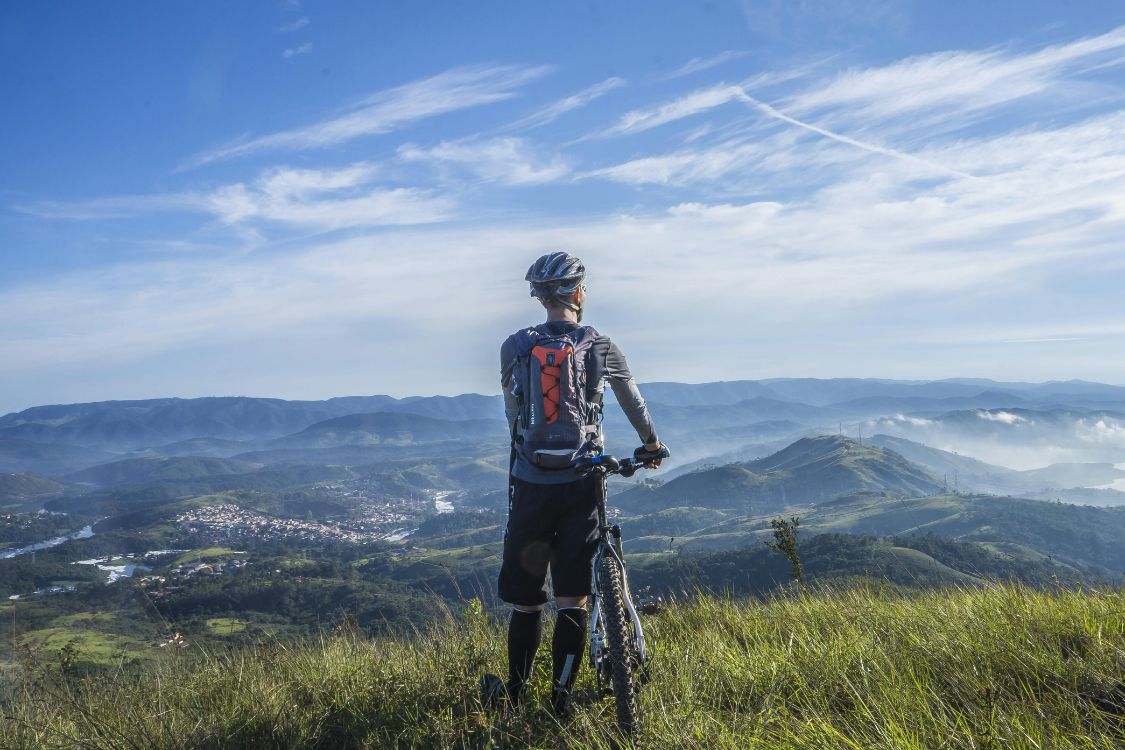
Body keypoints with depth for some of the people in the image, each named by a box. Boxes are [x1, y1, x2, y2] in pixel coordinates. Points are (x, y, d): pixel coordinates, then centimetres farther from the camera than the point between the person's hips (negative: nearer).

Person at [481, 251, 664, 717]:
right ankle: (560, 704, 10)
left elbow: (512, 412, 12)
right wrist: (650, 442, 35)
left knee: (525, 599, 12)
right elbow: (634, 401, 17)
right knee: (571, 600, 6)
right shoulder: (600, 347, 1)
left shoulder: (514, 347, 1)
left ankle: (513, 696, 24)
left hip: (530, 485, 1)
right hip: (581, 486, -1)